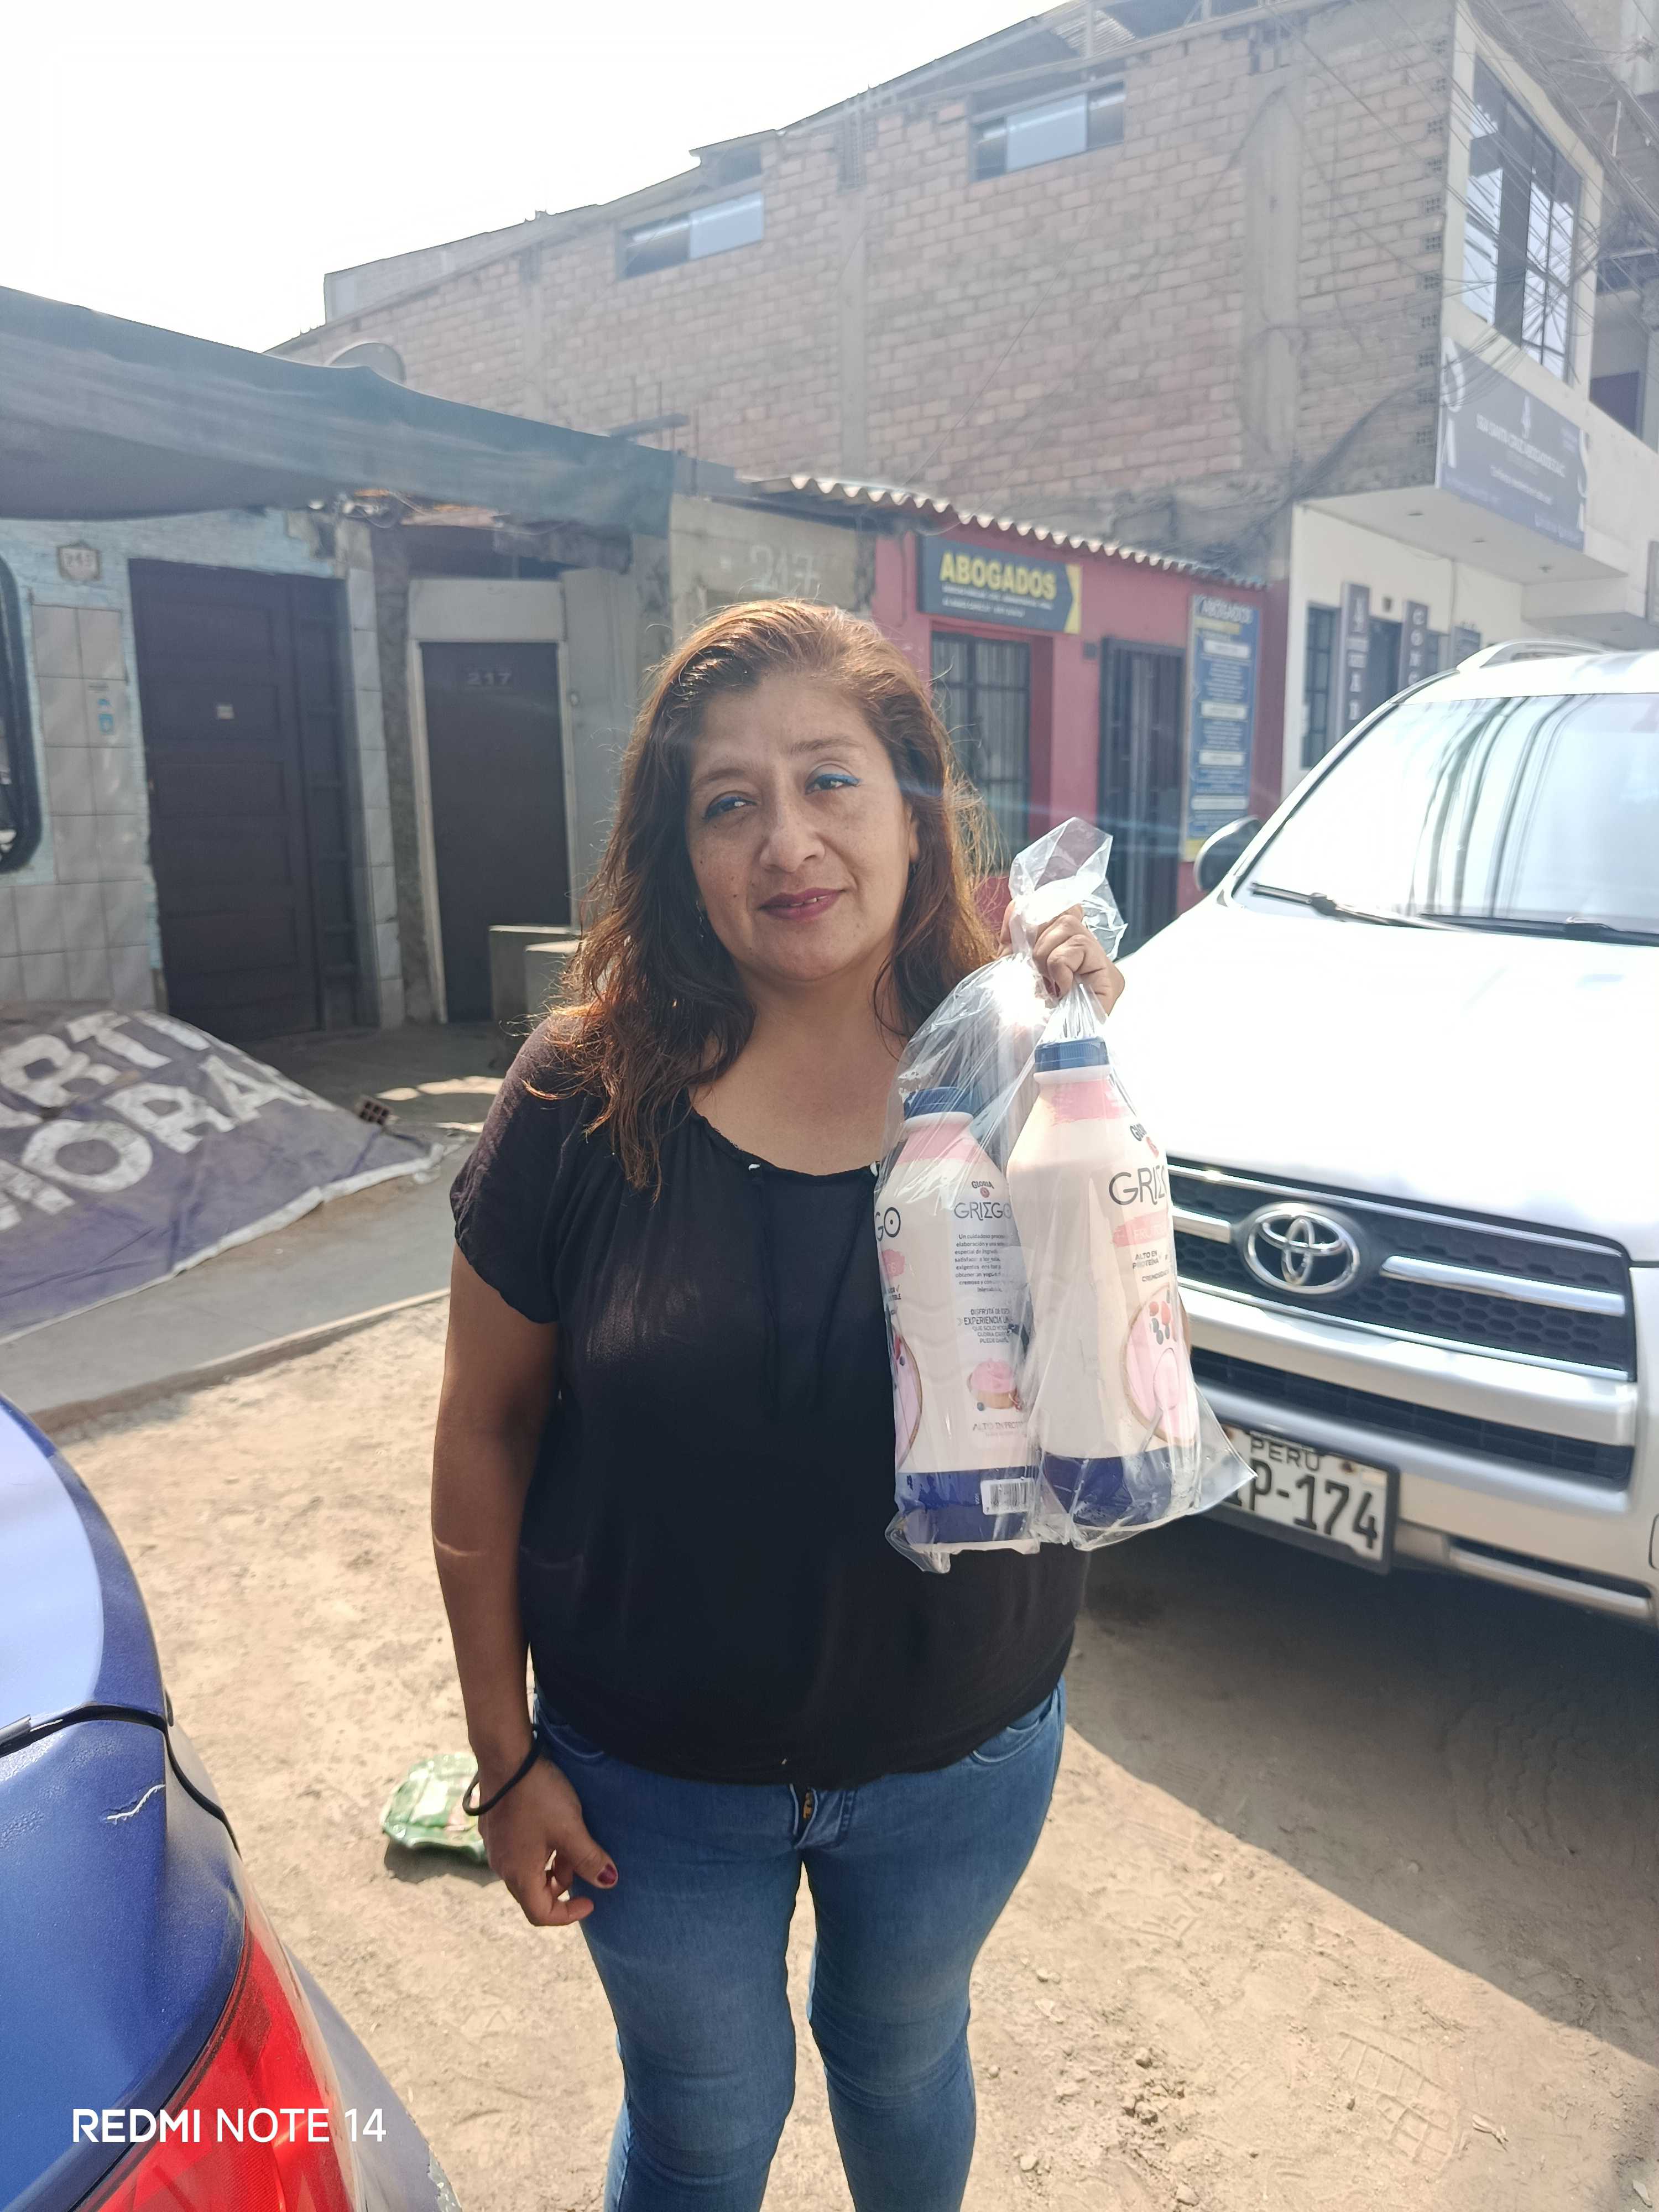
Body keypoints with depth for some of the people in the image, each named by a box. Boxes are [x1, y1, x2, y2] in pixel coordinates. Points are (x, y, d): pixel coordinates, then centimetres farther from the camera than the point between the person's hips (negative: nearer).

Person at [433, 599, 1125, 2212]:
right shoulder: (588, 1099, -18)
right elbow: (484, 1433, -9)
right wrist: (505, 1751, -4)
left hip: (958, 1762, 2)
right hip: (654, 1780, -1)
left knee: (904, 2068, 30)